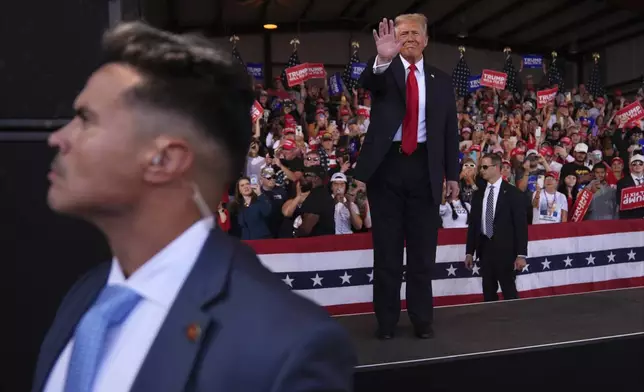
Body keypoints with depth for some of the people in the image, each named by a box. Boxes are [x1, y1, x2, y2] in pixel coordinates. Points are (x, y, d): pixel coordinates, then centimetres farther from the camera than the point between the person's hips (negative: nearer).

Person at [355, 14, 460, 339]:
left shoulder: (441, 81, 11)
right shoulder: (384, 71, 3)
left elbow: (451, 130, 11)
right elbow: (367, 82, -22)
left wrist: (452, 174, 6)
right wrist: (383, 58, -43)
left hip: (424, 168, 2)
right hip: (386, 165, -2)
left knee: (422, 248, 8)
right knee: (387, 247, 6)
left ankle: (422, 319, 20)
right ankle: (386, 319, 17)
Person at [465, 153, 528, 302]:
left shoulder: (513, 193, -3)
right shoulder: (478, 194, 11)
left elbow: (521, 225, -6)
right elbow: (473, 224, 12)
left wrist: (521, 254, -12)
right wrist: (469, 252, 8)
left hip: (505, 250, -5)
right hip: (485, 248, 5)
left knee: (509, 291, 0)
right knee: (488, 292, 9)